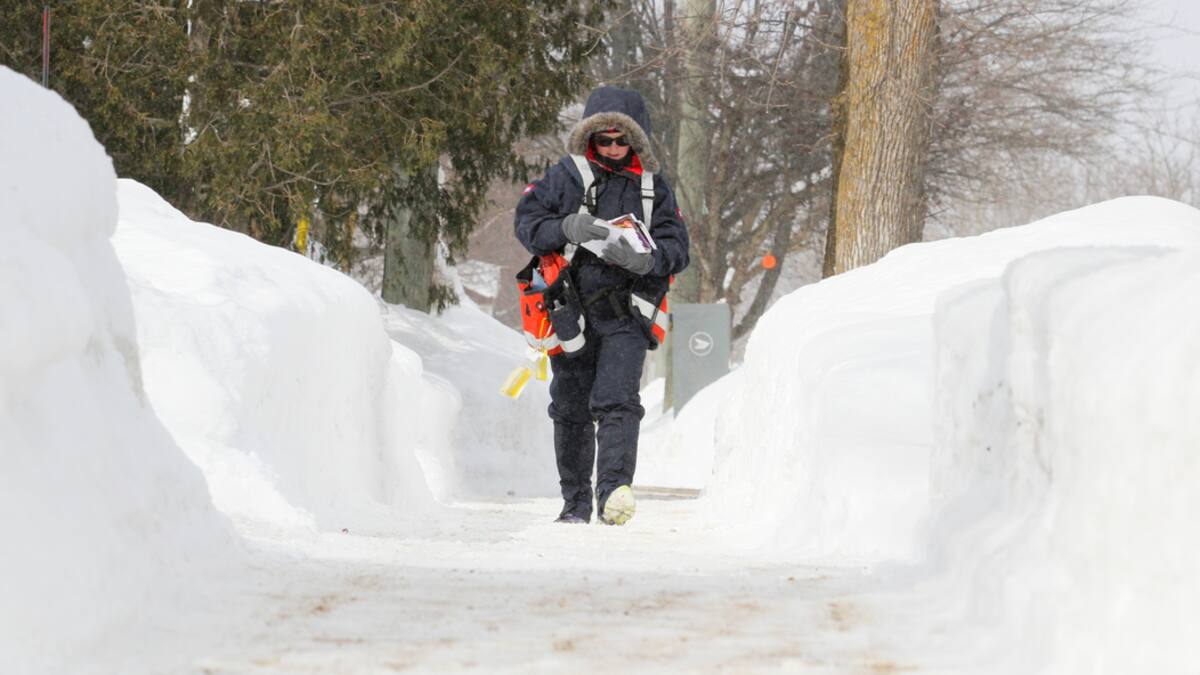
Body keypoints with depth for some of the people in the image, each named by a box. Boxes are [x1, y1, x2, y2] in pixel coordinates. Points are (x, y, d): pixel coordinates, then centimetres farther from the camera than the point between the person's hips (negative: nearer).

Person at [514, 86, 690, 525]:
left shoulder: (653, 187, 8)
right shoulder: (567, 176, 6)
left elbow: (676, 250, 4)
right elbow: (527, 221, 0)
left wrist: (642, 258, -18)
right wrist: (568, 228, -18)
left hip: (624, 314, -1)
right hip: (570, 311, 1)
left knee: (616, 401, -18)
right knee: (570, 409, 6)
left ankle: (614, 489, -27)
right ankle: (575, 502, 17)